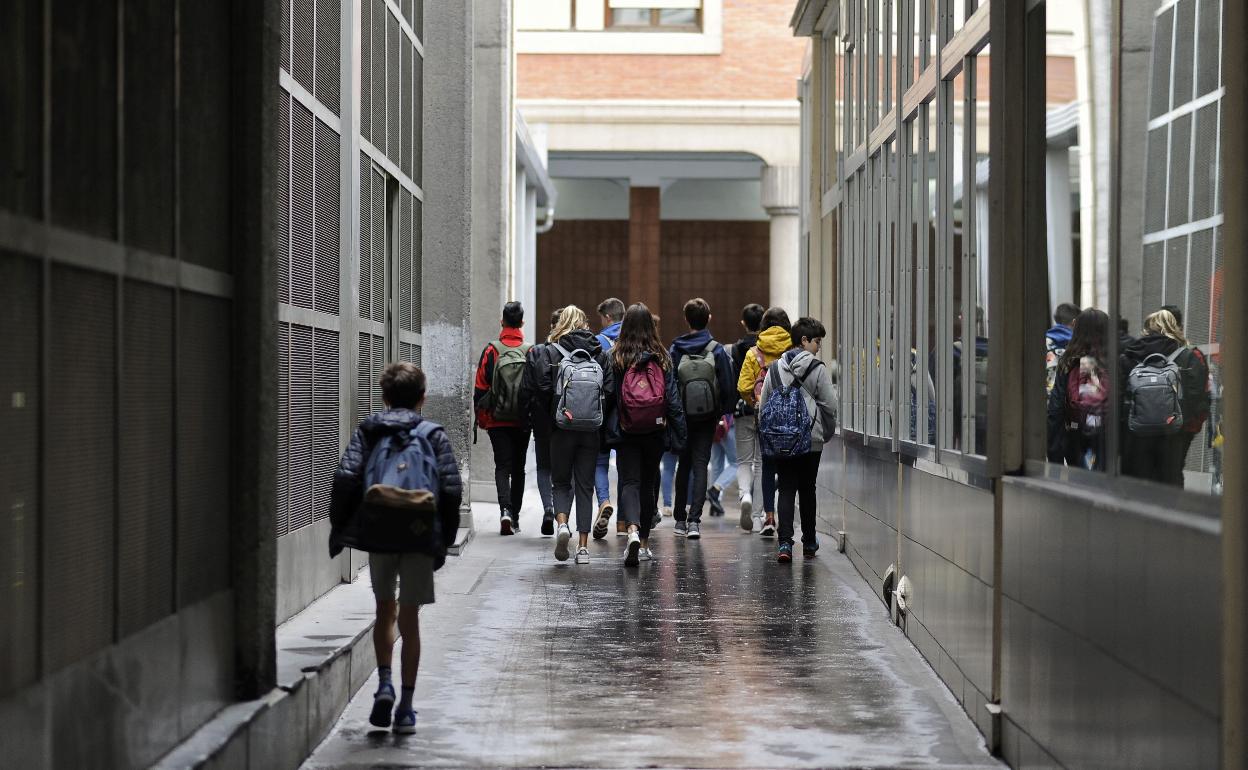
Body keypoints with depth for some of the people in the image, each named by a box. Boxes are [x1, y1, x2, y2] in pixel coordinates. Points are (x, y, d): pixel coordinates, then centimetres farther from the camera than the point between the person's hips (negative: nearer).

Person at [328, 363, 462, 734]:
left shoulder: (368, 430, 7)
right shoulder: (434, 434, 4)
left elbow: (345, 478, -5)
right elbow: (451, 489, -3)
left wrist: (339, 527, 2)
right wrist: (445, 538, 5)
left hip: (377, 533, 1)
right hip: (420, 536, -1)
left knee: (385, 609, 20)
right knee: (409, 618, 5)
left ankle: (385, 684, 4)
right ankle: (406, 706, 5)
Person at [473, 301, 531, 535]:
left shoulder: (491, 350, -5)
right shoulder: (531, 351, -3)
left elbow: (480, 387, -3)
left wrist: (480, 417, 7)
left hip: (497, 420, -1)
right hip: (522, 420, 1)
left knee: (502, 466, -1)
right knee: (518, 468, 12)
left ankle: (505, 509, -23)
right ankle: (515, 516, 16)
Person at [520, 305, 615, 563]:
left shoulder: (548, 353, -4)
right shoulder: (600, 355, 3)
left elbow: (530, 393, -9)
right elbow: (611, 391, -4)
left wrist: (547, 420, 3)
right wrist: (600, 420, 9)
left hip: (562, 431, -2)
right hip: (592, 432, 2)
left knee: (561, 482, 14)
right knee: (585, 486, 10)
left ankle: (561, 523, -14)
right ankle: (583, 546, 6)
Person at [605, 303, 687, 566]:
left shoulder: (615, 358, -6)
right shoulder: (662, 358, -2)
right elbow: (672, 397, -1)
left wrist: (606, 430, 5)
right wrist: (679, 432, 4)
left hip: (626, 432, -2)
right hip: (655, 432, 2)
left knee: (630, 482, -2)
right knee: (648, 483, 15)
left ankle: (633, 531, -28)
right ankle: (644, 543, 21)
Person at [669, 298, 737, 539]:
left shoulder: (675, 350, -5)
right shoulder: (717, 350, -6)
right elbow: (727, 385, -6)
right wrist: (726, 413, 6)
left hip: (682, 416, 1)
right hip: (707, 417, -1)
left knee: (683, 466, 15)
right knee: (700, 465, 2)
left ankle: (680, 519, 19)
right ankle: (694, 519, -10)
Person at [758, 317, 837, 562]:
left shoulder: (775, 368, 4)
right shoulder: (818, 369, -8)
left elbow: (762, 406, 6)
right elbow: (829, 406, -6)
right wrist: (827, 432, 11)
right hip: (811, 441, -2)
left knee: (786, 490, 1)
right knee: (807, 490, 12)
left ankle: (785, 542, -14)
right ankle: (809, 542, 21)